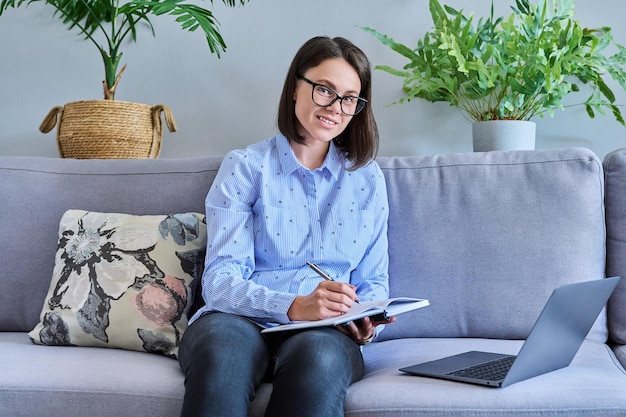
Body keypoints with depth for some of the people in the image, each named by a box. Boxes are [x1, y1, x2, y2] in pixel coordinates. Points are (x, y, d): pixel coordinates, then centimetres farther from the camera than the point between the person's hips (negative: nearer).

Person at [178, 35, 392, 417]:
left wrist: (367, 321, -7)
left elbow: (373, 281, 17)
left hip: (326, 331, 2)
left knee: (321, 357, -36)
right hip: (241, 319, -2)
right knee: (223, 348, -39)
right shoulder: (245, 167, 6)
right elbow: (221, 278, -5)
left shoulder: (367, 178, 16)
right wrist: (293, 306, -24)